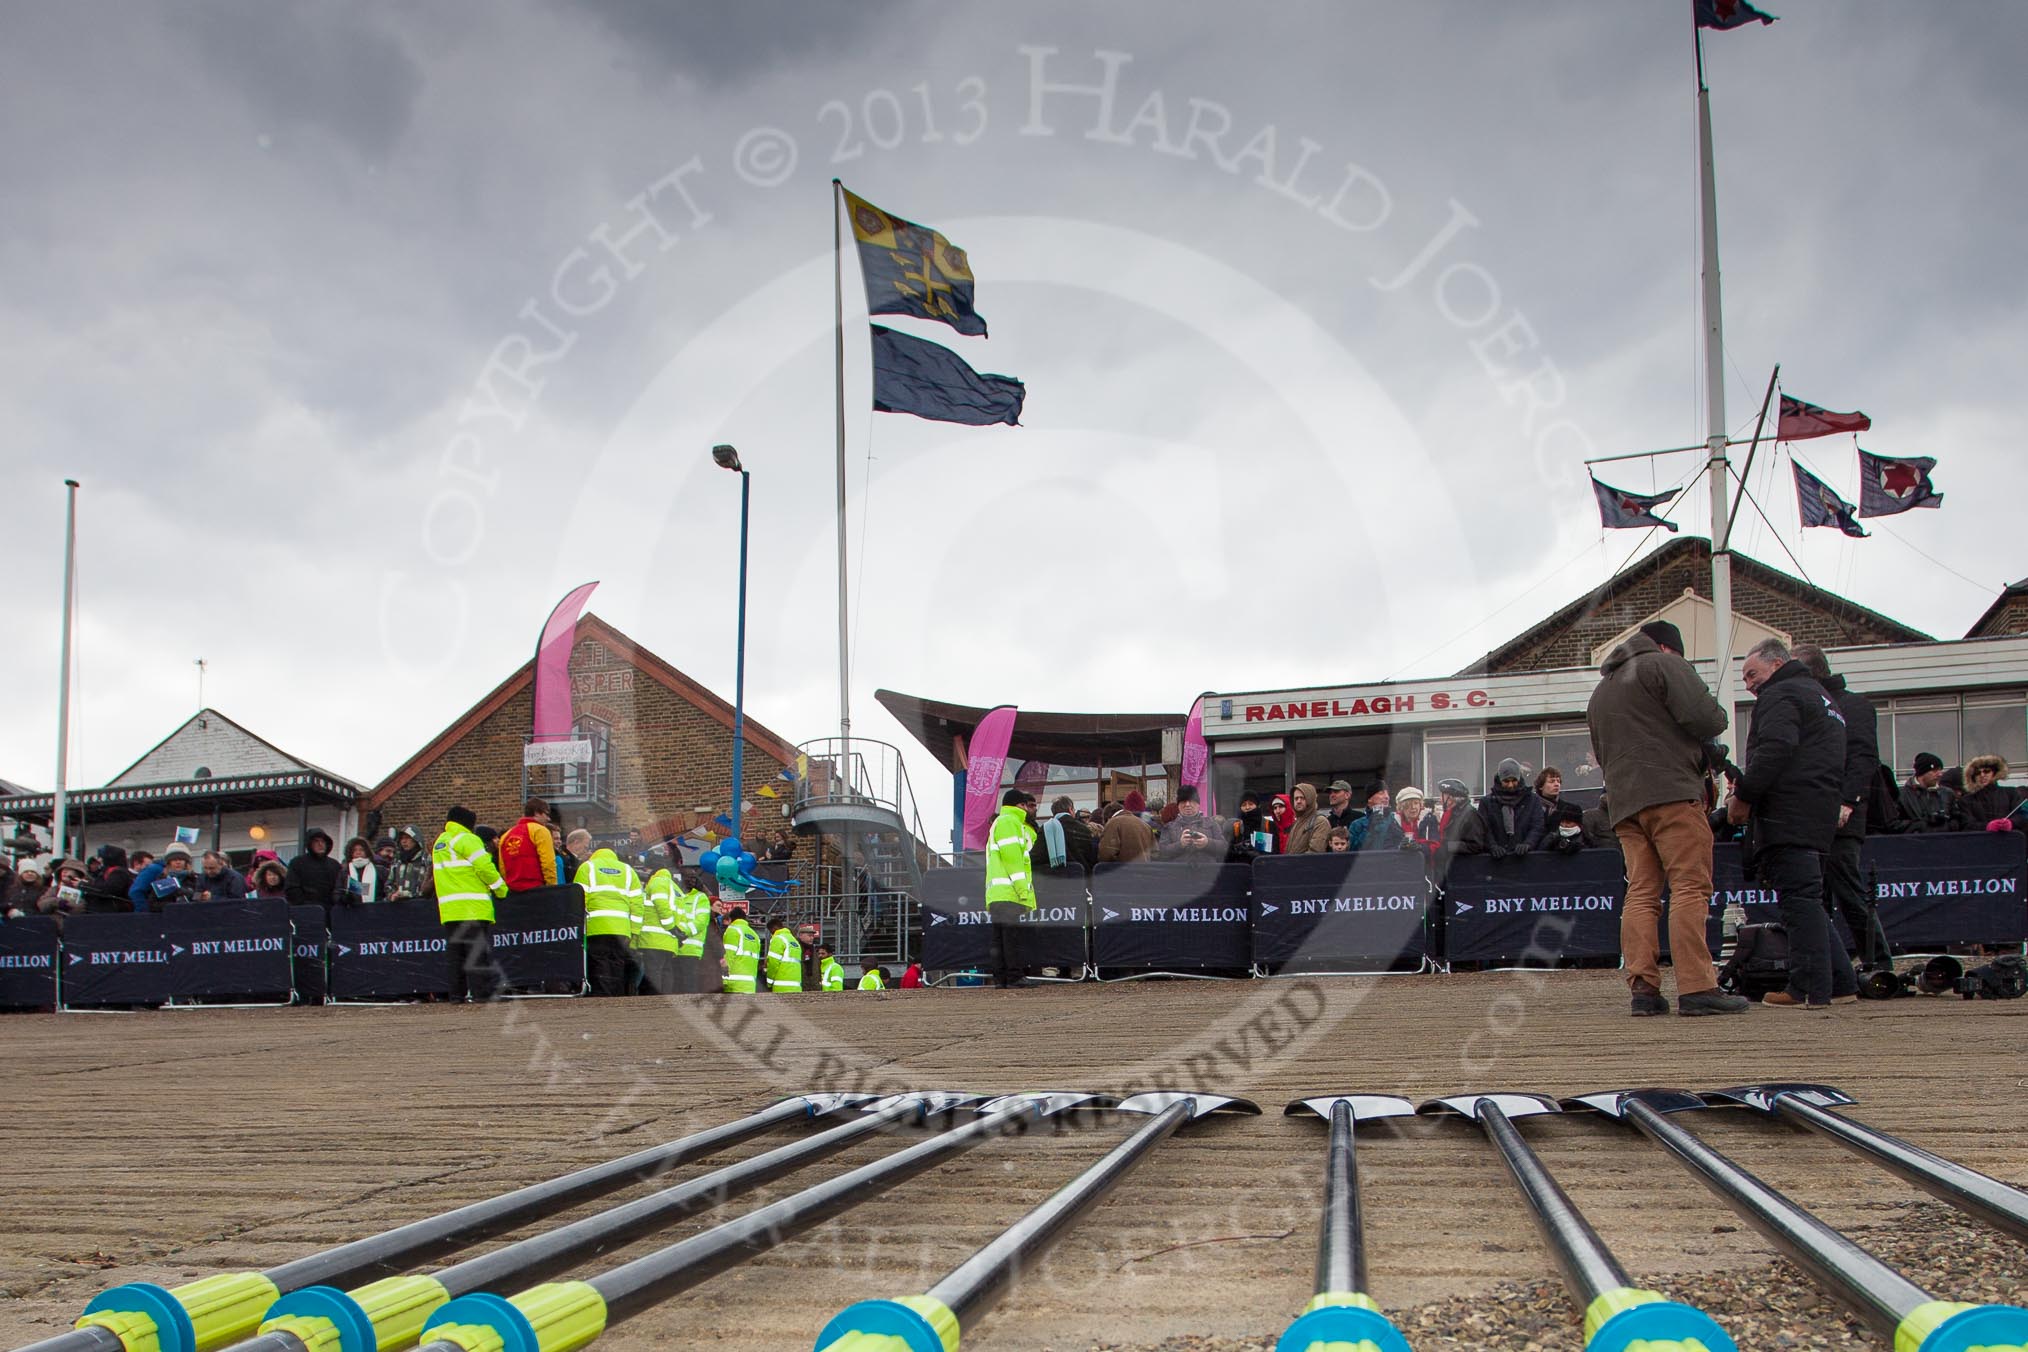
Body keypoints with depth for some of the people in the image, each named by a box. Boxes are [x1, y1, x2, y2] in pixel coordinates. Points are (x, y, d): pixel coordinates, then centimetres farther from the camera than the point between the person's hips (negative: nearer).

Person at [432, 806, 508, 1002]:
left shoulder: (439, 843, 20)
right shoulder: (466, 839, -7)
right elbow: (484, 867, -15)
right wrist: (501, 889, -3)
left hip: (448, 908, 8)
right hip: (473, 907, -8)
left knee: (455, 952, 10)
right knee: (479, 952, -7)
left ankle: (457, 993, 10)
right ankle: (482, 992, -11)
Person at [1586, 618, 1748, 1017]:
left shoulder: (1600, 691, 29)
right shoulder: (1664, 664, 4)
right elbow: (1703, 718, -8)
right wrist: (1719, 718, 12)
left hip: (1623, 802, 7)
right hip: (1672, 793, -7)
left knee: (1641, 893, 3)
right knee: (1691, 887, -10)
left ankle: (1642, 988, -6)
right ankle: (1696, 988, -16)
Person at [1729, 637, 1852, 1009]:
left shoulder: (1780, 696, -4)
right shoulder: (1823, 696, 28)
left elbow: (1774, 751, -20)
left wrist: (1743, 794, -14)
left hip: (1788, 814, -10)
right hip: (1823, 810, 10)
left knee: (1799, 898, -12)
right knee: (1809, 898, 15)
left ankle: (1809, 989, -14)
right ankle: (1840, 982, 15)